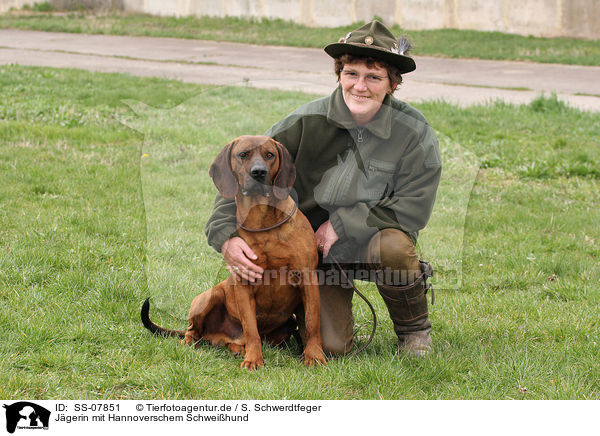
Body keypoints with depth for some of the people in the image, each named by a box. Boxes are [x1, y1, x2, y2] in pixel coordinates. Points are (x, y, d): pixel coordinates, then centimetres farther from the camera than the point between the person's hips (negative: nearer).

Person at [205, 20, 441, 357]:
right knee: (331, 347, -19)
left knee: (394, 245, -36)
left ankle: (414, 328, -4)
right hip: (313, 251, 0)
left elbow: (414, 208, -14)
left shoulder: (414, 132, -12)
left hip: (368, 240, 0)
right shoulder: (308, 122, -11)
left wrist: (342, 224, -19)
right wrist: (226, 237, -24)